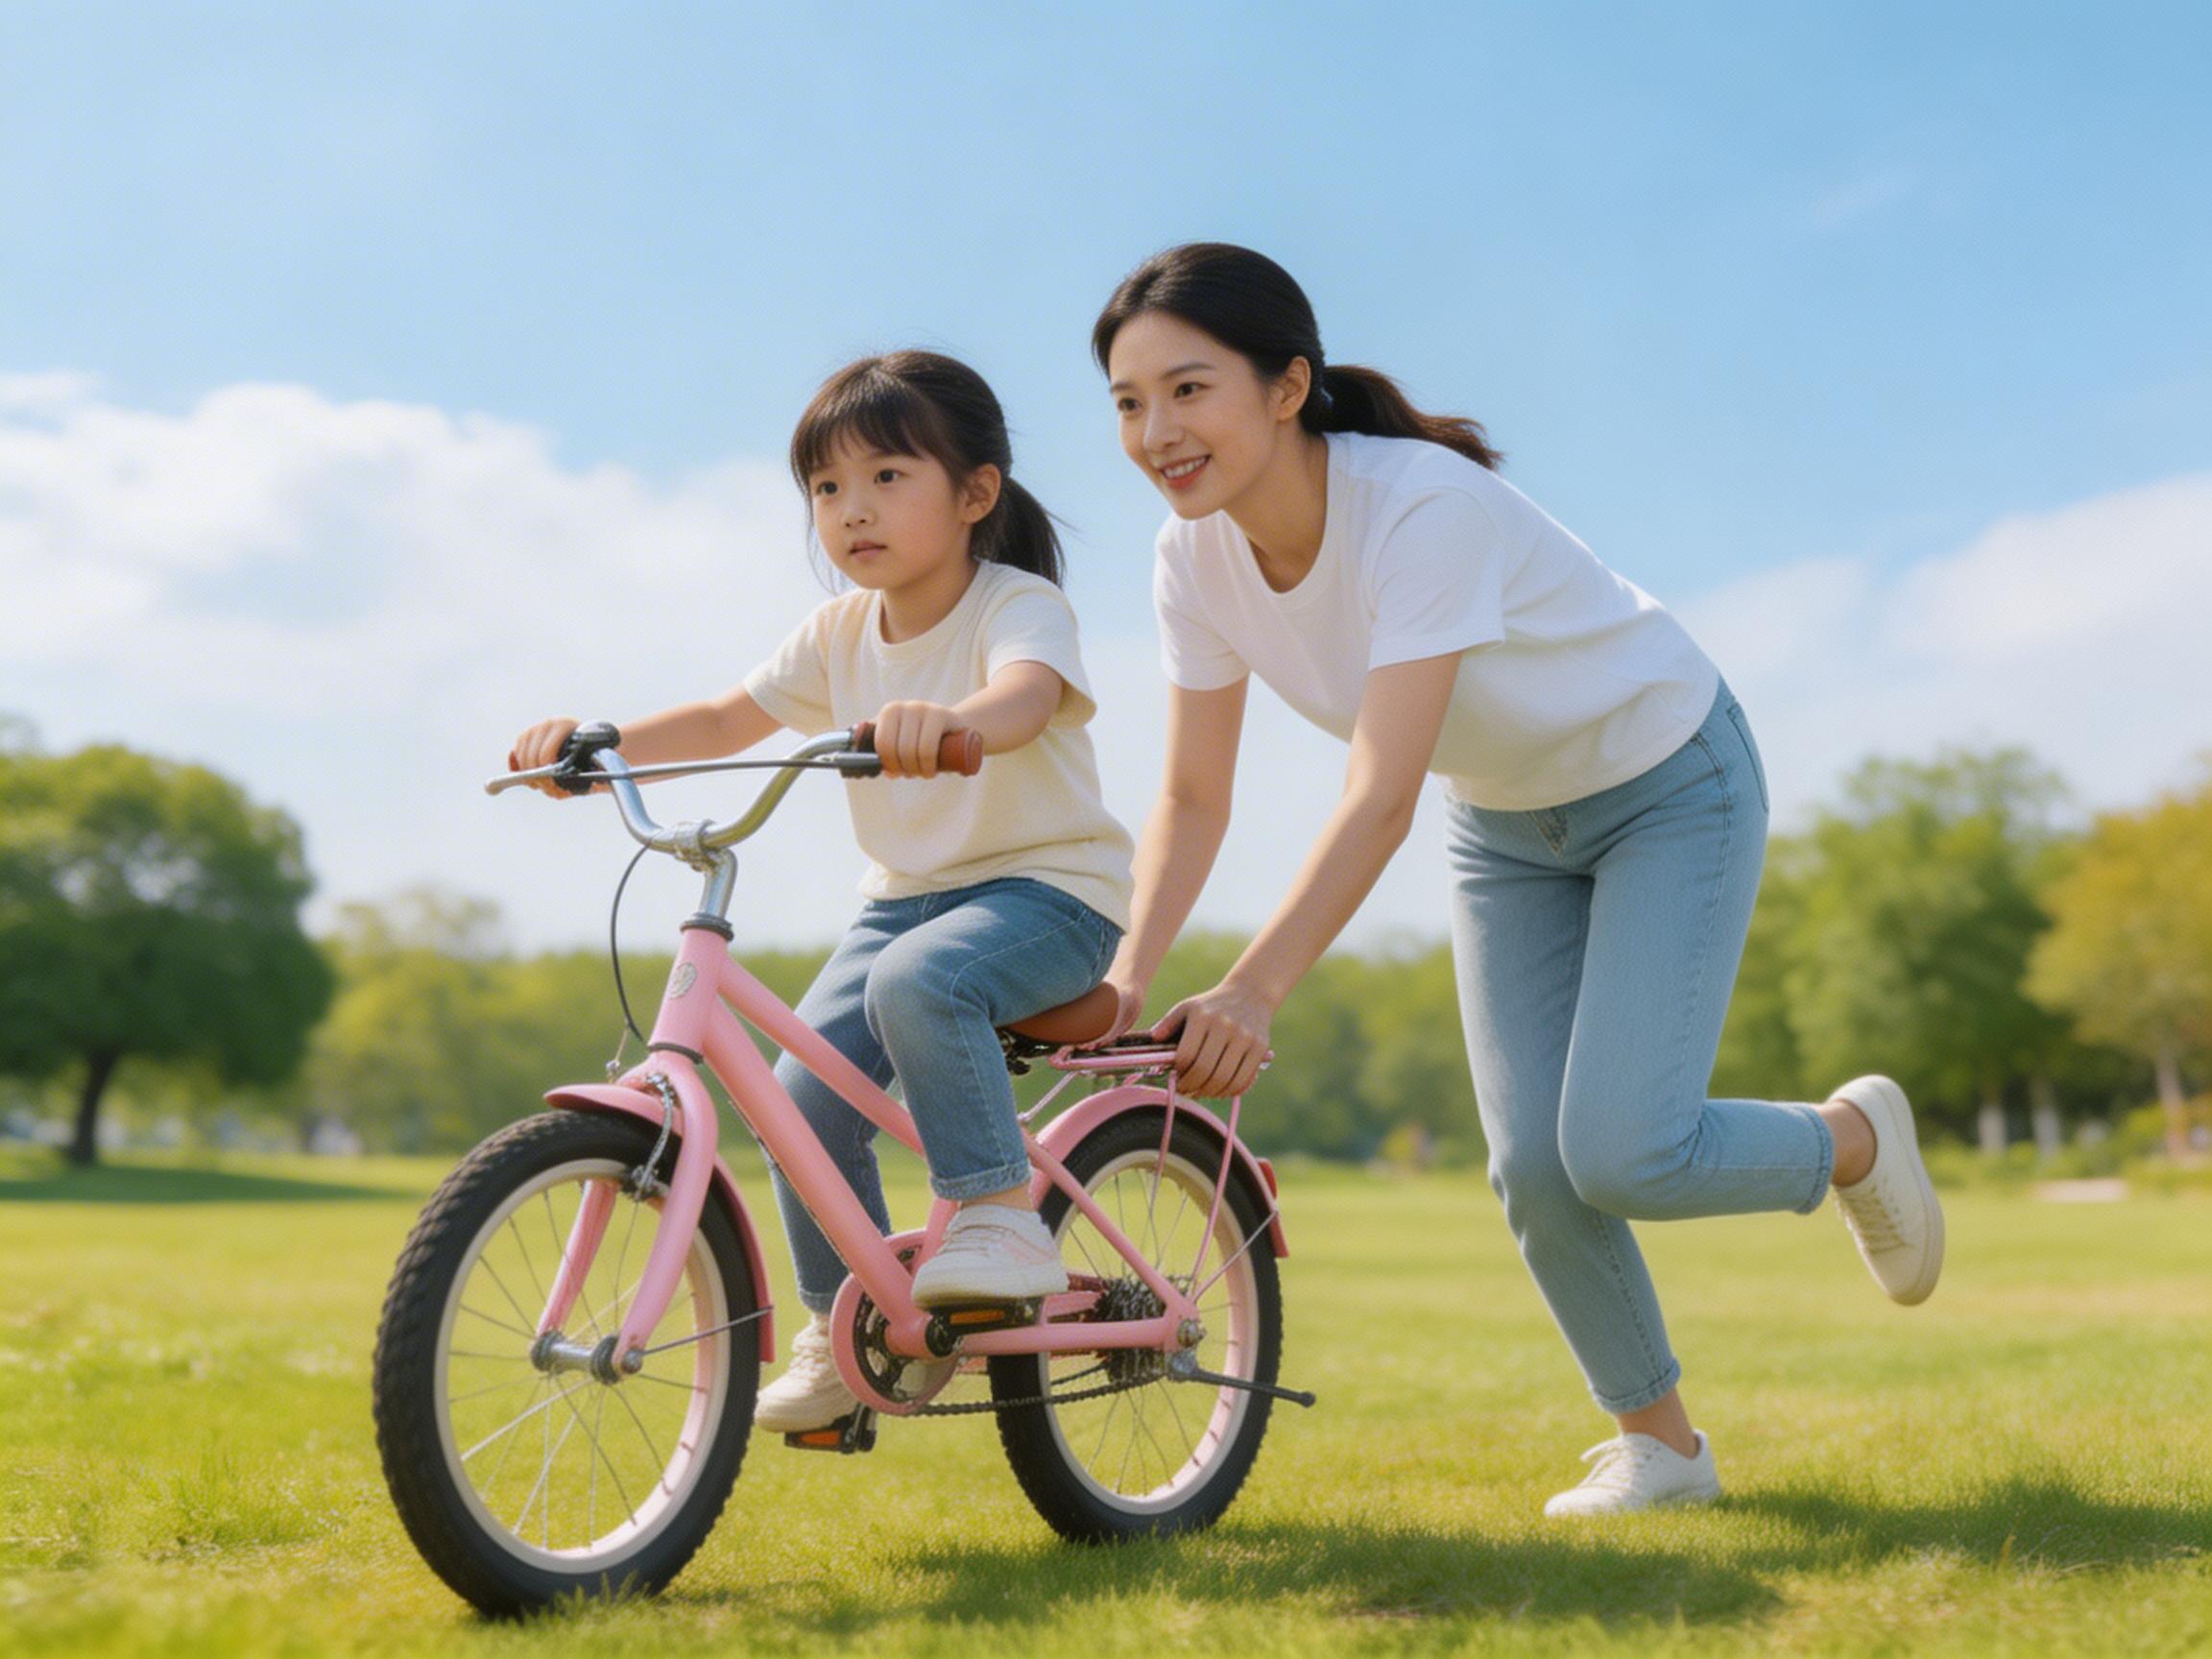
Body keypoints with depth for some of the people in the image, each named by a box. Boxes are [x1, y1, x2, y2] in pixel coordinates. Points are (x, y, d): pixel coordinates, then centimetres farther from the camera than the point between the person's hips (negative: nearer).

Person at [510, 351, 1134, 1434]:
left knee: (917, 980, -36)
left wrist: (948, 721, -62)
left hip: (1049, 885, -6)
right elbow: (730, 719, 6)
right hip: (907, 890, 6)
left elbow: (1028, 695, -38)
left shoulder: (1020, 605, -16)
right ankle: (842, 1329, 7)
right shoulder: (840, 633, 4)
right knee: (805, 1087, -10)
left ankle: (1000, 1217, -23)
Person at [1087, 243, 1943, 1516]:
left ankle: (1856, 1138, 15)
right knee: (1532, 1170, -3)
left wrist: (1254, 990, -49)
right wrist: (1129, 974, -26)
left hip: (1666, 783, -6)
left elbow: (1382, 798, -41)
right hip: (1506, 825, 6)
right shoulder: (1199, 558, -15)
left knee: (1620, 1155, -17)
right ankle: (1661, 1443, 19)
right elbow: (1195, 799, -11)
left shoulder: (1424, 505, -35)